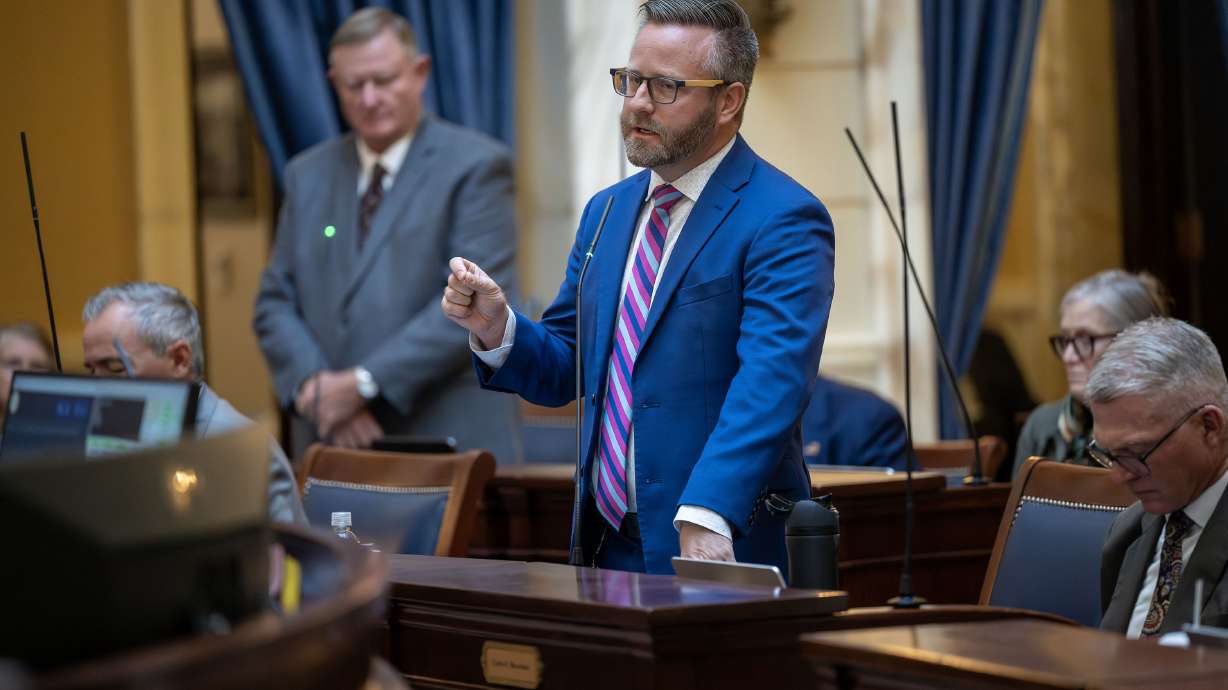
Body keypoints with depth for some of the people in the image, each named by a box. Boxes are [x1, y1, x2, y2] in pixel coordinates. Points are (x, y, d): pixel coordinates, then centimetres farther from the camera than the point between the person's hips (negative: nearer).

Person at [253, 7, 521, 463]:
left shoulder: (475, 166, -2)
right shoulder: (308, 175, 14)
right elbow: (276, 302, 11)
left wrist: (365, 383, -17)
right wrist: (316, 387, -9)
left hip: (448, 441, -4)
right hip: (331, 443, 4)